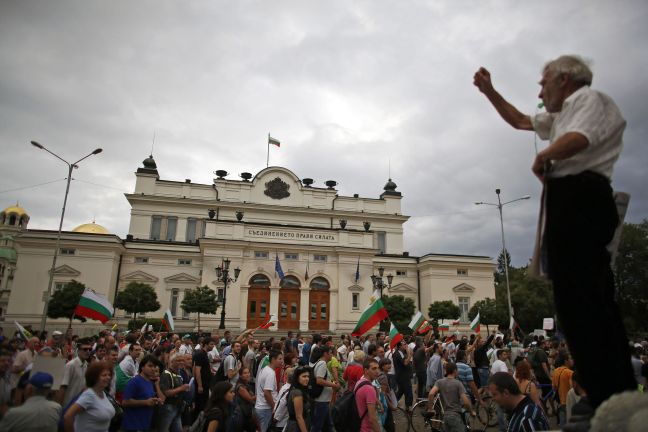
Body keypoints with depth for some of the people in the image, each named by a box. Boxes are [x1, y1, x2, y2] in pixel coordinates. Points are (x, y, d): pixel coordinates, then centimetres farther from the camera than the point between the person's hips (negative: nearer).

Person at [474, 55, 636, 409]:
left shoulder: (590, 98, 1)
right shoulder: (563, 115, 29)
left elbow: (575, 141, -21)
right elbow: (519, 121, 41)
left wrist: (541, 157, -3)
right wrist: (489, 91, 35)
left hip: (578, 200, -10)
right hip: (574, 203, 10)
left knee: (578, 304, -15)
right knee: (594, 303, 9)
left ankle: (610, 402, -13)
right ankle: (620, 396, 16)